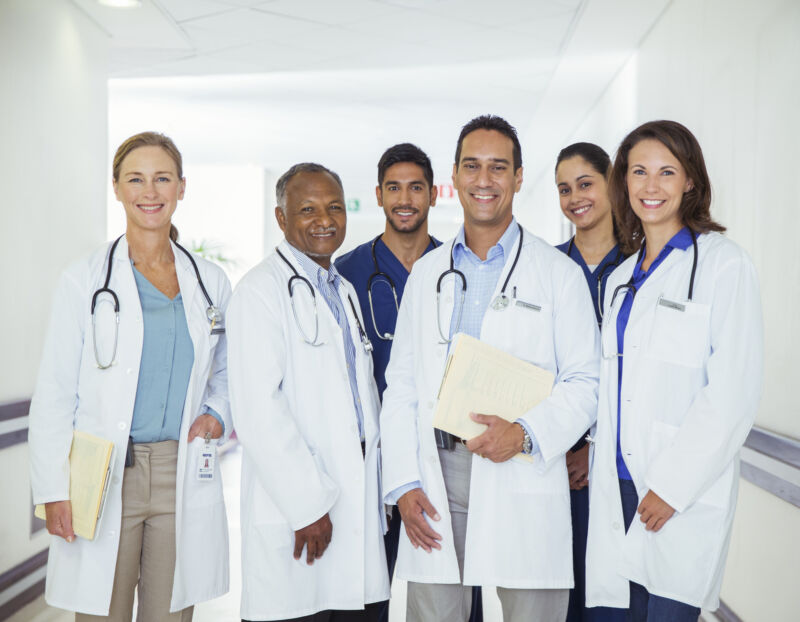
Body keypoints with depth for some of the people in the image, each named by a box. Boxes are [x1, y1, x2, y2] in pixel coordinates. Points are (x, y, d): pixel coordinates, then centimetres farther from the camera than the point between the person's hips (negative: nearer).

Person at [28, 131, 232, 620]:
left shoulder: (211, 282, 9)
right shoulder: (86, 280, 1)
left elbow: (226, 374, 21)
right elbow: (54, 394, 0)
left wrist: (218, 415, 0)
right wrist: (55, 490, -7)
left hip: (184, 481, 2)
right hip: (105, 480, -2)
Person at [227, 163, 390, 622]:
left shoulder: (345, 291, 18)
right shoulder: (262, 290, -8)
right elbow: (258, 411, -16)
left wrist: (378, 493, 14)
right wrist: (307, 505, -16)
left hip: (358, 512, 7)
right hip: (294, 517, -7)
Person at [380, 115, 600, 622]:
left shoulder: (559, 272, 3)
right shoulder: (426, 273, 13)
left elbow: (586, 381, 1)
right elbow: (402, 384, 11)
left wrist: (526, 433, -16)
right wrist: (404, 483, 1)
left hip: (523, 484, -2)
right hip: (435, 481, 3)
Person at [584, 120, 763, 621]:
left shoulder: (724, 264, -6)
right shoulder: (622, 277, 15)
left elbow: (733, 392, -12)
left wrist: (672, 486, -14)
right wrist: (592, 454, 8)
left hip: (687, 496, -5)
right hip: (623, 485, 6)